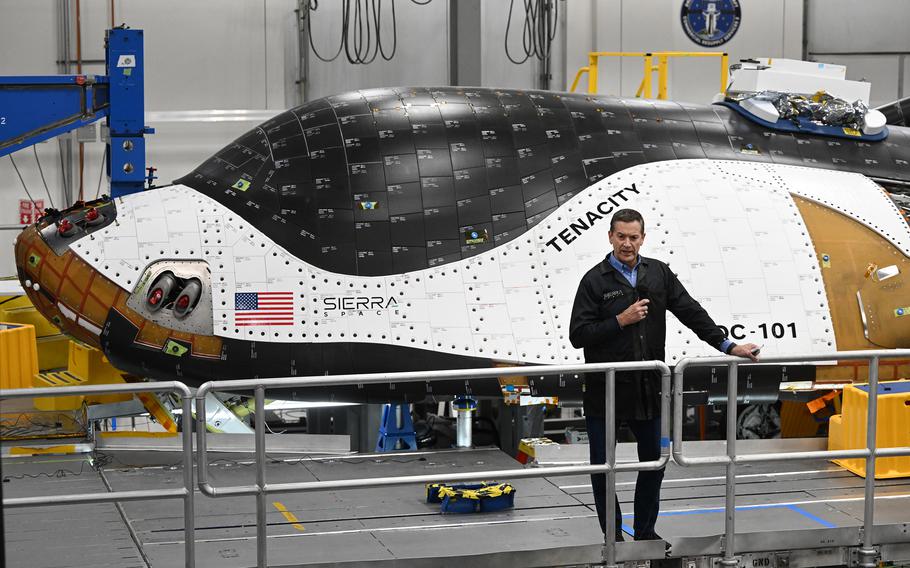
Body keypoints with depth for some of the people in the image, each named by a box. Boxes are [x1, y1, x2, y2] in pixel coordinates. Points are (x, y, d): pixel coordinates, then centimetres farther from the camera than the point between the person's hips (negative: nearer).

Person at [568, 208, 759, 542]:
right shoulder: (595, 280, -6)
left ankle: (645, 535, 27)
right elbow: (578, 335, -10)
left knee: (654, 464, 12)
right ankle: (613, 540, 17)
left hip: (647, 389, 4)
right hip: (605, 390, -4)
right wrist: (621, 321, -17)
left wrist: (727, 346, -2)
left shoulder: (659, 273, 5)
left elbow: (691, 312, 5)